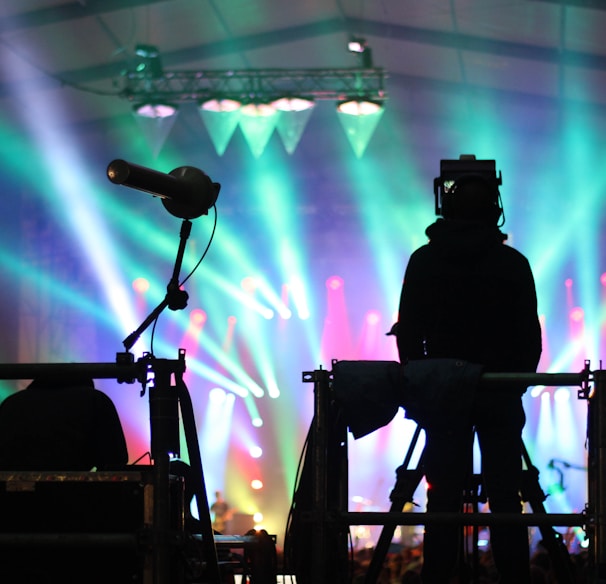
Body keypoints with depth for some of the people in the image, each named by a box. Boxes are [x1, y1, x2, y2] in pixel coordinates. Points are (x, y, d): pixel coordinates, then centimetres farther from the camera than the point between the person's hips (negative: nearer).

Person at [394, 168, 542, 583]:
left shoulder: (424, 262, -1)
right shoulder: (513, 265, -3)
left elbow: (408, 332, 1)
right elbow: (531, 335, -2)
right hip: (501, 397, -1)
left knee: (444, 499, 2)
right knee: (505, 498, 2)